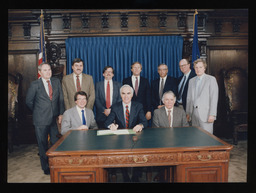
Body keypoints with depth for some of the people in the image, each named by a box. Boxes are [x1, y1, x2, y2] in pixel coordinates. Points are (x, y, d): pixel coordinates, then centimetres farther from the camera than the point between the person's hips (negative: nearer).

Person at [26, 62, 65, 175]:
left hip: (54, 119, 2)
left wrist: (61, 113, 0)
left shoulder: (56, 82, 5)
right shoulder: (35, 84, -5)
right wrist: (38, 112, 9)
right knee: (43, 144, 9)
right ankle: (46, 167, 24)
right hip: (41, 120, -2)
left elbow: (61, 98, 7)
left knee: (56, 143, 6)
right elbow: (29, 101, 5)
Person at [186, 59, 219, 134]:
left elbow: (214, 98, -6)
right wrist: (188, 113, 11)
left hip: (205, 113, -5)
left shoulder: (211, 79, 0)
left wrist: (212, 115, -13)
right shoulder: (191, 81, 16)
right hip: (194, 113, 5)